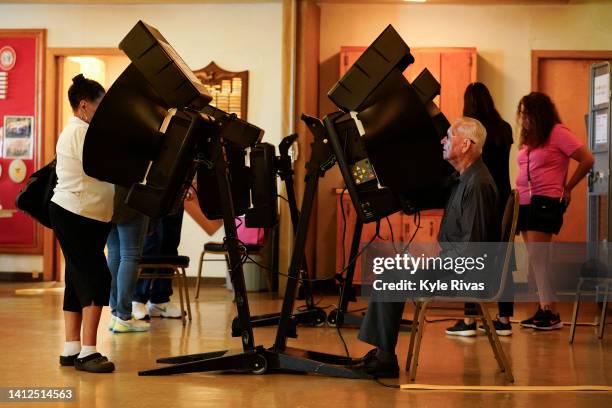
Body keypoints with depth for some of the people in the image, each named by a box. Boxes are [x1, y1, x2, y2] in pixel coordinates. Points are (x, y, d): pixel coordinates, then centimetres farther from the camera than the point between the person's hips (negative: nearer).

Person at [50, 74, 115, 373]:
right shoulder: (82, 132, -14)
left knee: (78, 280, 10)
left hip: (73, 214, 11)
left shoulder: (75, 131, 20)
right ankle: (87, 352, -16)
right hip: (78, 214, -11)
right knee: (97, 279, -14)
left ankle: (71, 350, 12)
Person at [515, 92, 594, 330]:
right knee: (534, 258, 4)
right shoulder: (529, 138, 15)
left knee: (537, 256, -12)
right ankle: (543, 310, 7)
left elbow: (587, 160, -6)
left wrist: (567, 188, -1)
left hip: (546, 203, -7)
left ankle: (551, 313, -9)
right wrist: (519, 194, 8)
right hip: (525, 203, 7)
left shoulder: (557, 133, -6)